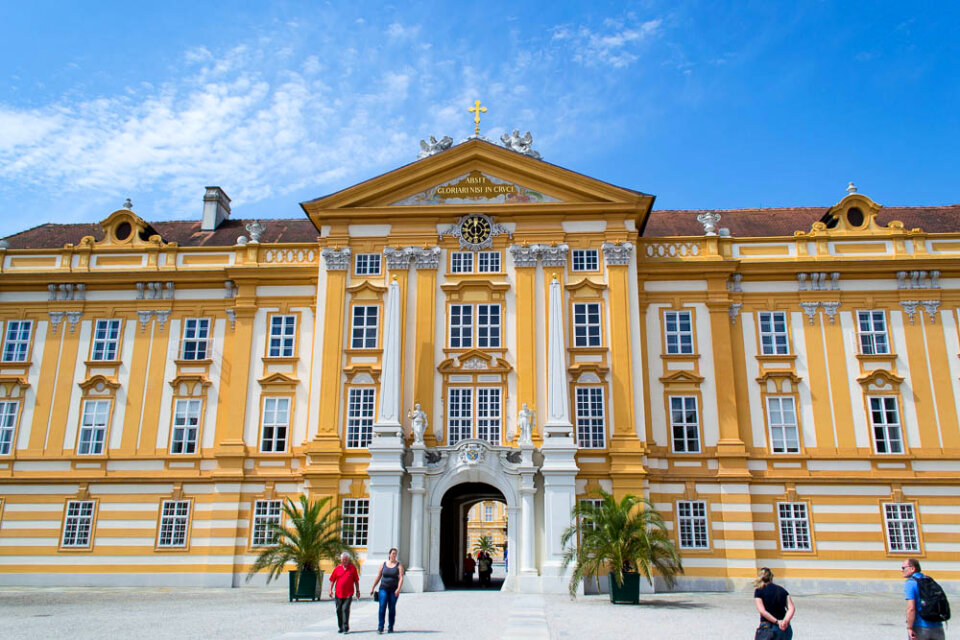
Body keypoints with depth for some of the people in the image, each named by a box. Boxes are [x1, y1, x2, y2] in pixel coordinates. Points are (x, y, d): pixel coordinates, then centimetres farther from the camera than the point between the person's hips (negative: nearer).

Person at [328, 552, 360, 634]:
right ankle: (340, 627, 27)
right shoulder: (337, 568, 4)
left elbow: (356, 580, 6)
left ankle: (346, 628, -5)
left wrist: (357, 591, 6)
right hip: (338, 593, 3)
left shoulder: (352, 568, 1)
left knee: (345, 609, -11)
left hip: (348, 594, -3)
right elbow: (332, 580, 8)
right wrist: (330, 590, -2)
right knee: (339, 610, 10)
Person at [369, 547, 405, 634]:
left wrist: (398, 589, -23)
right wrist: (372, 588, 8)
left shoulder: (399, 565, 0)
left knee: (392, 608, 3)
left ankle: (390, 628, 16)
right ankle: (380, 627, -11)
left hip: (393, 590, -1)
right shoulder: (383, 564, 6)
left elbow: (401, 578, -10)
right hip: (383, 589, 1)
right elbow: (378, 577, 11)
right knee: (382, 607, -13)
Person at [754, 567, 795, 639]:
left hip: (767, 627, -4)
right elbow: (792, 608, -4)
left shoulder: (758, 591, -1)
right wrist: (786, 621, -17)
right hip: (785, 629, 4)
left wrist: (777, 622, -15)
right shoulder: (782, 590, 10)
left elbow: (762, 611, -14)